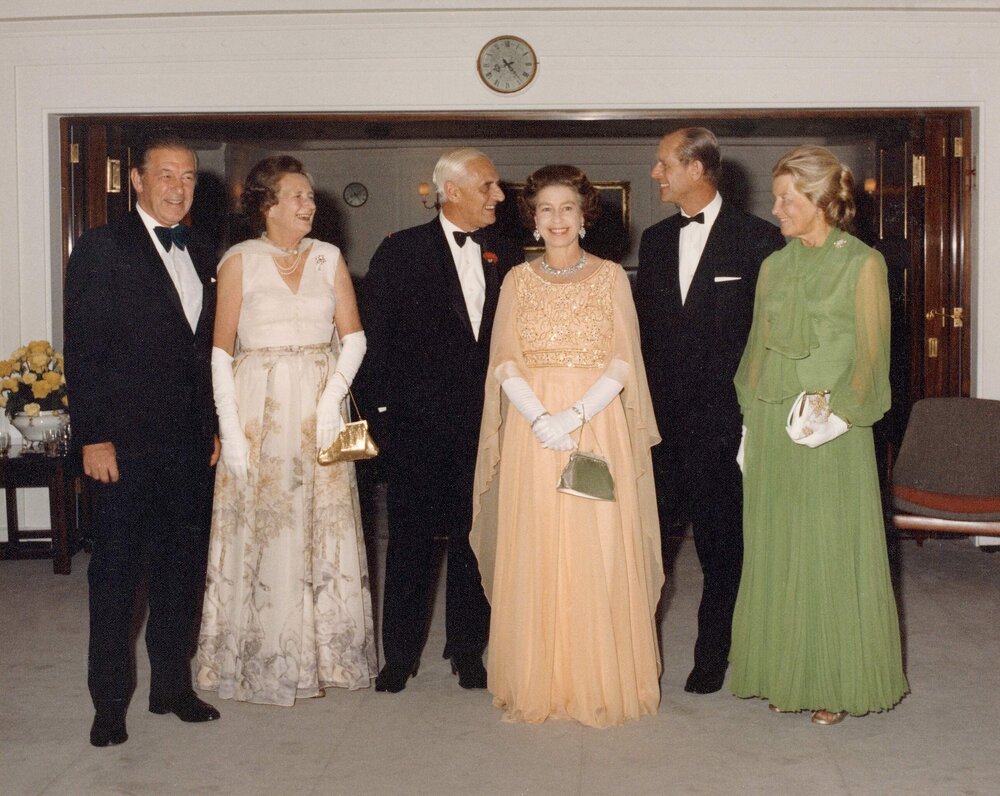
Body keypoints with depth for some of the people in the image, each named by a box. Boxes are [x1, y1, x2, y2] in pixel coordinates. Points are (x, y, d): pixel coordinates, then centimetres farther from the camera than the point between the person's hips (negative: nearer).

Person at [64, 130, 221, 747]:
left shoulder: (200, 257, 13)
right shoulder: (101, 249, -6)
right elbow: (82, 350, -11)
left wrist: (214, 428, 12)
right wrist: (93, 437, -15)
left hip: (190, 444, 6)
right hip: (127, 443, -6)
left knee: (183, 569, 12)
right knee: (116, 574, 4)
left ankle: (173, 685, 25)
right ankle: (110, 701, 15)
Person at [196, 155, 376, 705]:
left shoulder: (329, 258, 7)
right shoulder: (239, 261, -1)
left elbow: (353, 335, 3)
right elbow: (221, 349, -3)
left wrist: (332, 396, -12)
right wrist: (229, 428, -11)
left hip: (318, 409, 3)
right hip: (258, 407, -2)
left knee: (322, 529, 6)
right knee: (262, 530, 1)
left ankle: (324, 654, 18)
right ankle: (262, 660, 12)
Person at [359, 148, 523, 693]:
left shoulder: (506, 255, 9)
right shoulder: (401, 251, -2)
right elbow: (374, 334, -2)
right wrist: (385, 403, -5)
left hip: (485, 421, 3)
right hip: (418, 423, -3)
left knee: (474, 535, 9)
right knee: (411, 536, 5)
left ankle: (467, 648, 22)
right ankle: (399, 653, 17)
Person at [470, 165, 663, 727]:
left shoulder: (611, 277, 4)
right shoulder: (518, 280, 8)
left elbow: (623, 364, -2)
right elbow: (505, 364, 3)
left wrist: (575, 416, -15)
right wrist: (540, 417, -14)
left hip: (598, 424, -1)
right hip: (532, 426, 1)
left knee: (598, 551, -2)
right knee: (533, 554, 2)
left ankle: (601, 684, 10)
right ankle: (537, 686, 12)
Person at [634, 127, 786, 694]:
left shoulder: (759, 239, -5)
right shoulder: (655, 240, 12)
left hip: (724, 419, -4)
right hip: (661, 417, 4)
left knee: (721, 545, 6)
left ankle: (712, 654, 20)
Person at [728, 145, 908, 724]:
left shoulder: (862, 264, -4)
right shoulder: (774, 266, 11)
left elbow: (871, 354, -7)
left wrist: (842, 417, -18)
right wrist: (751, 422, 7)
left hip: (831, 431, -5)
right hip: (772, 428, 5)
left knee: (833, 552, 2)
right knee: (776, 552, 9)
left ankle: (838, 684, 14)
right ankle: (787, 675, 21)